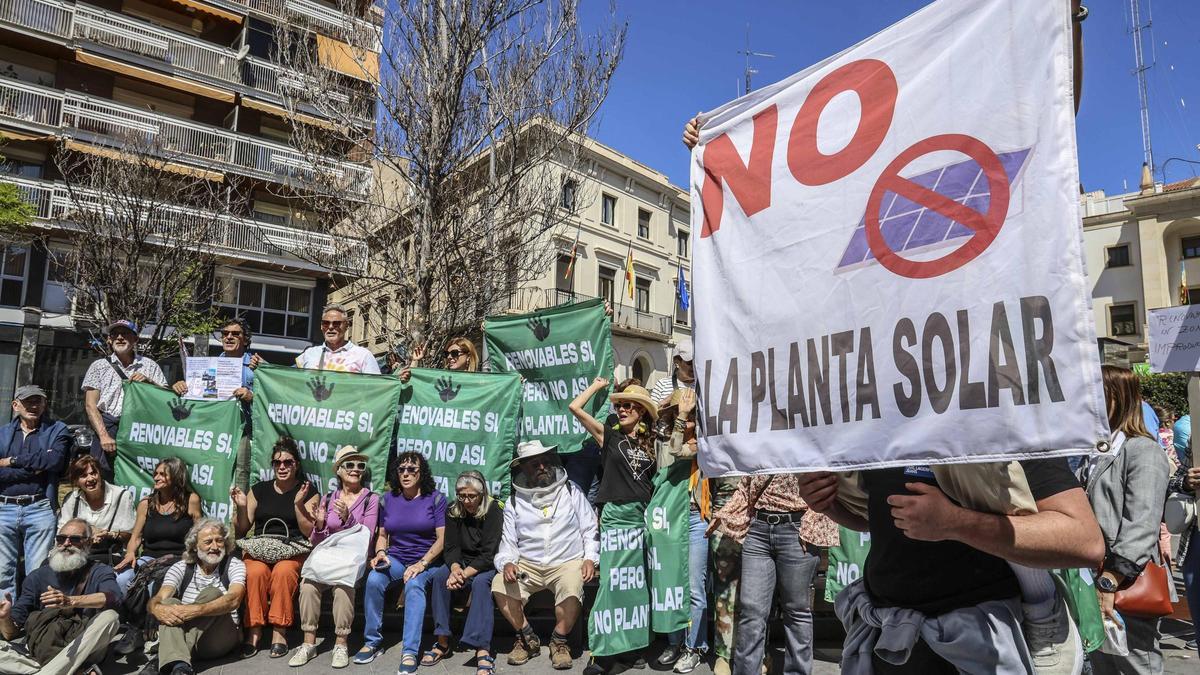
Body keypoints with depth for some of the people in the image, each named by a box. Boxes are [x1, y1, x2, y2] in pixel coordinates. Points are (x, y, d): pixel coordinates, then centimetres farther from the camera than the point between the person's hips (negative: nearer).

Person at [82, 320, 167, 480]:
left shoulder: (149, 366, 13)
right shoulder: (99, 366, 11)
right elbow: (90, 405, 4)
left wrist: (148, 382, -9)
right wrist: (104, 436, -8)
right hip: (107, 427, 0)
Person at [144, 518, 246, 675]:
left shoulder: (234, 565, 0)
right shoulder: (181, 568, 9)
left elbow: (234, 600, -19)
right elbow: (158, 599, -7)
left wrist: (195, 611, -34)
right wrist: (157, 608, -33)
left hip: (222, 637, -2)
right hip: (183, 636, 2)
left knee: (212, 593, -25)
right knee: (170, 603, -22)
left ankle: (161, 661, -35)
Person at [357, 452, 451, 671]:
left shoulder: (435, 498, -1)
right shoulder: (389, 499, 11)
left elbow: (442, 539, -6)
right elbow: (383, 535, 17)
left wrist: (422, 564, -18)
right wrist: (380, 553, -5)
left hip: (427, 560, -3)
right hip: (396, 558, 4)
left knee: (414, 584, -34)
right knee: (373, 579, -27)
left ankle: (409, 653, -33)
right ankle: (372, 641, -11)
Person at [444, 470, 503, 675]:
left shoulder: (494, 511, -13)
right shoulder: (452, 512, 1)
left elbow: (489, 554, -18)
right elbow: (451, 548, -4)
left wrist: (465, 574, -29)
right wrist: (455, 569, -26)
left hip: (488, 566, -4)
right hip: (463, 565, 4)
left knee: (481, 582, -35)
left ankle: (482, 652, -43)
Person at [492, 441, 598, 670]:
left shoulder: (571, 491, 5)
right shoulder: (514, 502, 9)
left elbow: (590, 529, 6)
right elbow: (508, 542, 8)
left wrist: (591, 558, -8)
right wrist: (507, 563, -12)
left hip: (567, 563, -2)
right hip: (528, 565, 2)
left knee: (572, 589, -34)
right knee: (499, 585, -25)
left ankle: (559, 641, -4)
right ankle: (527, 639, 0)